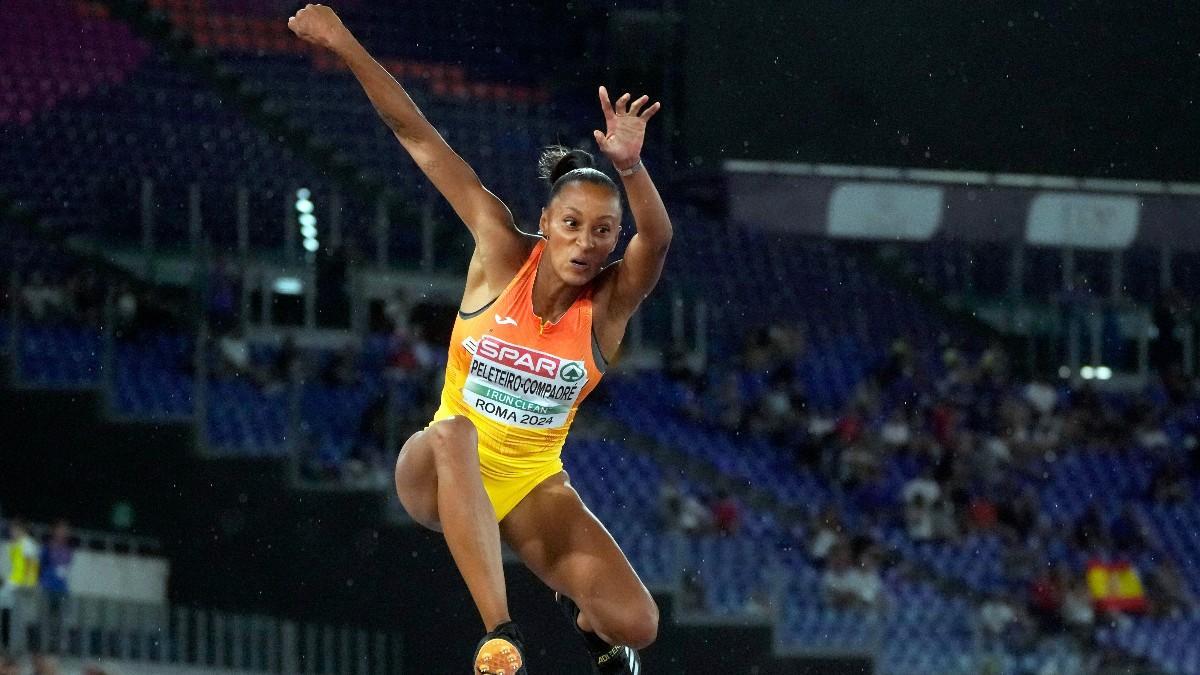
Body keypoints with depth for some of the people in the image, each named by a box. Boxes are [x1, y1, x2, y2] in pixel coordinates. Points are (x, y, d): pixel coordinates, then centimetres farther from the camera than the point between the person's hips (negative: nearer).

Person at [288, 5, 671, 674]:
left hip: (533, 486, 1)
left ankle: (583, 611, 25)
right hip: (443, 468, -1)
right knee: (454, 434, -40)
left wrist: (630, 166, -52)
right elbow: (419, 139, -12)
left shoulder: (609, 303, -10)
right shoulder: (504, 255, -9)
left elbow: (657, 239, -33)